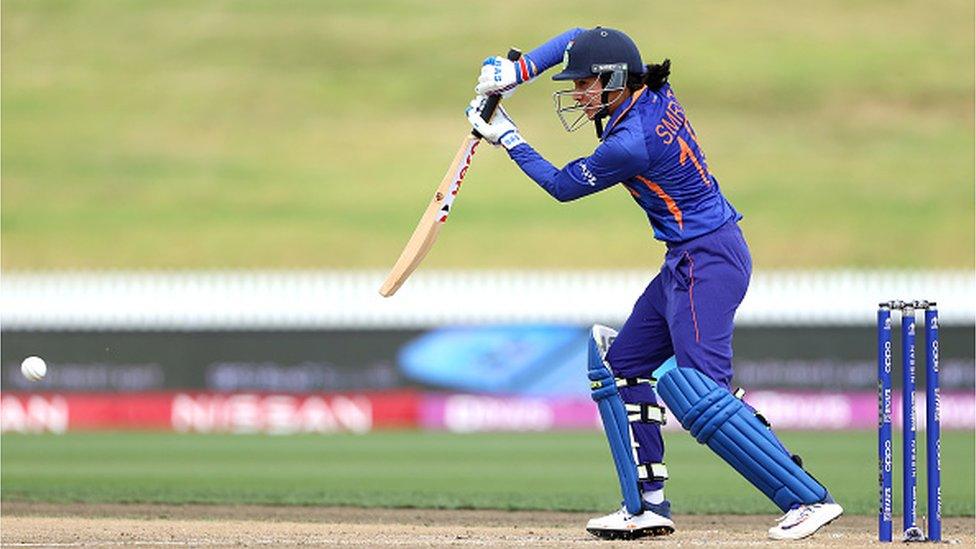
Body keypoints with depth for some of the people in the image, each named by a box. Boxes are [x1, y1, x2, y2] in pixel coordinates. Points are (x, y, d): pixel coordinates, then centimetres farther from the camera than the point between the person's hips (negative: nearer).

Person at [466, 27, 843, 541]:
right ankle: (647, 506, 16)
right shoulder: (652, 92, 4)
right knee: (623, 363, 16)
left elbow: (561, 185, -5)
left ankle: (809, 499, -23)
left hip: (706, 262, -11)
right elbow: (579, 39, 19)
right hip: (689, 262, 11)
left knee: (697, 390, -20)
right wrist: (518, 70, 9)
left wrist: (508, 138, 5)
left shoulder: (629, 143, -21)